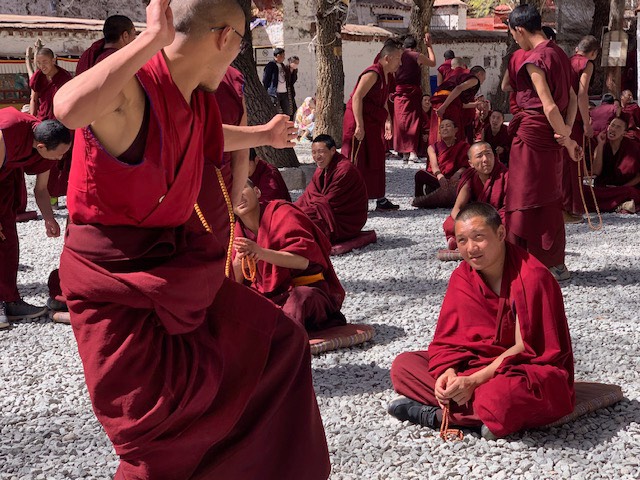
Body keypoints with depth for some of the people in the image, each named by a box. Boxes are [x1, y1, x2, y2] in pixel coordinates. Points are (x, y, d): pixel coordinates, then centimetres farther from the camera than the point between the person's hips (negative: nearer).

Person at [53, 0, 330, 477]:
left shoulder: (197, 99, 4)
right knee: (155, 423, -2)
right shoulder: (129, 89, -24)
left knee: (277, 343, 17)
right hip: (116, 278, -9)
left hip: (179, 268, 9)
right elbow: (69, 108, -49)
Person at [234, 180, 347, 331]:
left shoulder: (281, 212, -8)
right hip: (268, 296, 6)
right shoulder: (236, 232, 7)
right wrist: (238, 263, -19)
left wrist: (261, 252, -32)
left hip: (307, 290, -5)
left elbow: (304, 261, -20)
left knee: (300, 297, -38)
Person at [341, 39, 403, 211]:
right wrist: (359, 125, -29)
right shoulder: (373, 73, -17)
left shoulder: (387, 76, 13)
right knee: (357, 162, -9)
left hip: (373, 124, 10)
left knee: (376, 161, 15)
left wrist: (388, 121, 16)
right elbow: (357, 97, -25)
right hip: (359, 121, -10)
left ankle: (380, 200, 24)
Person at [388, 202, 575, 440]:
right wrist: (448, 372, -21)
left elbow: (526, 348, -19)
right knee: (403, 365, -7)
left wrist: (474, 380, -26)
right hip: (478, 363, 7)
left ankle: (436, 414, -16)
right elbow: (449, 338, 0)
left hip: (531, 369, -6)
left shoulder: (532, 277, -18)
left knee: (502, 394, -42)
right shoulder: (462, 277, 1)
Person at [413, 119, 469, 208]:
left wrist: (457, 174, -27)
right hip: (434, 179, 0)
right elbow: (434, 165, -5)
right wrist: (440, 176, -29)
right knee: (420, 174, -31)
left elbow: (466, 165, -3)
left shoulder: (463, 146, 13)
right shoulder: (433, 147, 15)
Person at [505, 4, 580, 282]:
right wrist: (567, 130, -3)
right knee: (549, 201, 14)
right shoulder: (558, 54, 12)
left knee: (528, 201, 0)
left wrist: (567, 141, -10)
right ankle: (556, 264, 21)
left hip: (532, 136, -9)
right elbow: (572, 97, 10)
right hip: (550, 138, 9)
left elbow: (549, 106, -20)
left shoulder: (534, 60, -16)